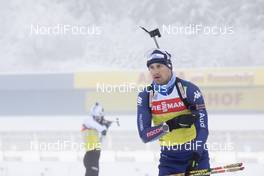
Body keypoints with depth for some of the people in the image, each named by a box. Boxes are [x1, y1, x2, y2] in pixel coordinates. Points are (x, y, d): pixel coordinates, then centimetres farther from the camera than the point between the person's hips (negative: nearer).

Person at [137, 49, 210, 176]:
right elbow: (144, 135, -12)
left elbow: (202, 128, -15)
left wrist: (195, 158, -27)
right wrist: (170, 125, -27)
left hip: (196, 154, -2)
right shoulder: (145, 96, -5)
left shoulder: (189, 89, -13)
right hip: (169, 158, 2)